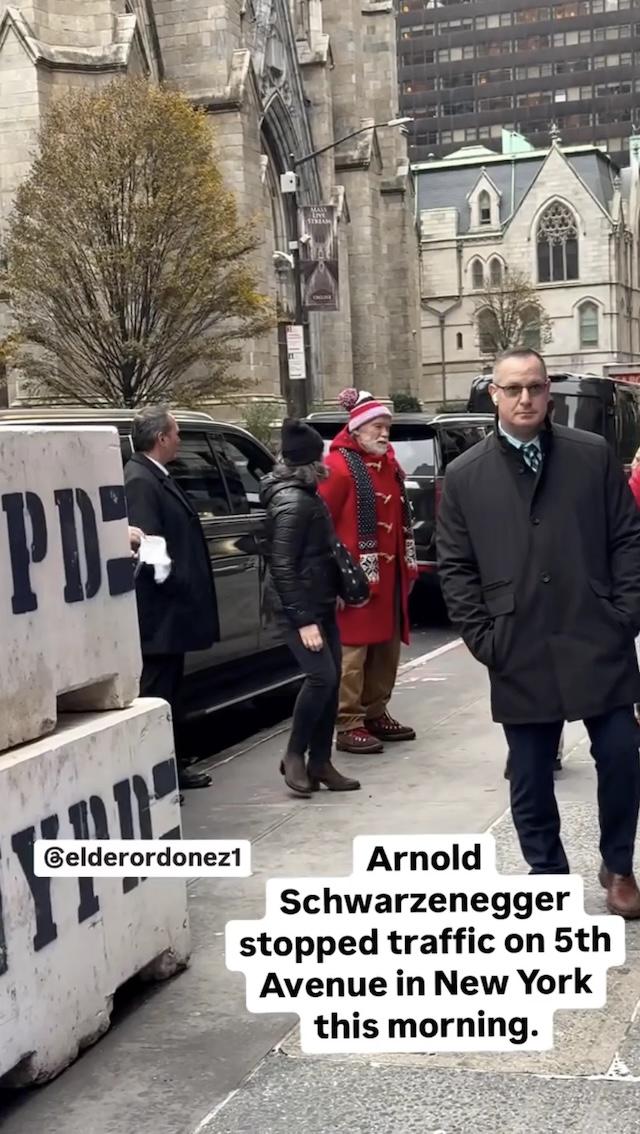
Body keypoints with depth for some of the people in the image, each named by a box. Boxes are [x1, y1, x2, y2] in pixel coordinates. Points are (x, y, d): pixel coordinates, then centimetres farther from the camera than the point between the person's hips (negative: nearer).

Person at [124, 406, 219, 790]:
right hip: (159, 612, -11)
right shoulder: (139, 481, -18)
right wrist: (177, 587, -20)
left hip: (171, 609, 11)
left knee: (169, 691, 17)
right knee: (155, 693, -4)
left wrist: (185, 591, 13)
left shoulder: (158, 477, 14)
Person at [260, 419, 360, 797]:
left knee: (331, 679, 8)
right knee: (322, 676, -15)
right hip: (300, 607, -10)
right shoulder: (292, 503, -18)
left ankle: (320, 762, 14)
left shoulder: (305, 494, 13)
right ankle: (295, 755, 0)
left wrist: (334, 593, 16)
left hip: (320, 602, 10)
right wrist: (302, 620, -22)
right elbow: (283, 567, -21)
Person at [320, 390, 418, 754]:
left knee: (387, 648, 15)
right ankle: (349, 727, -1)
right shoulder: (338, 467, -12)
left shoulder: (389, 464, 15)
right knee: (353, 652, -6)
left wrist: (408, 565, 18)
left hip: (389, 576, 9)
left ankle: (376, 714, 26)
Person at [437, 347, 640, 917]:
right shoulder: (465, 475, 4)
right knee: (531, 776, 8)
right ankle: (547, 874, 27)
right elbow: (455, 566, 5)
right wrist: (483, 637, -2)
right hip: (520, 655, 0)